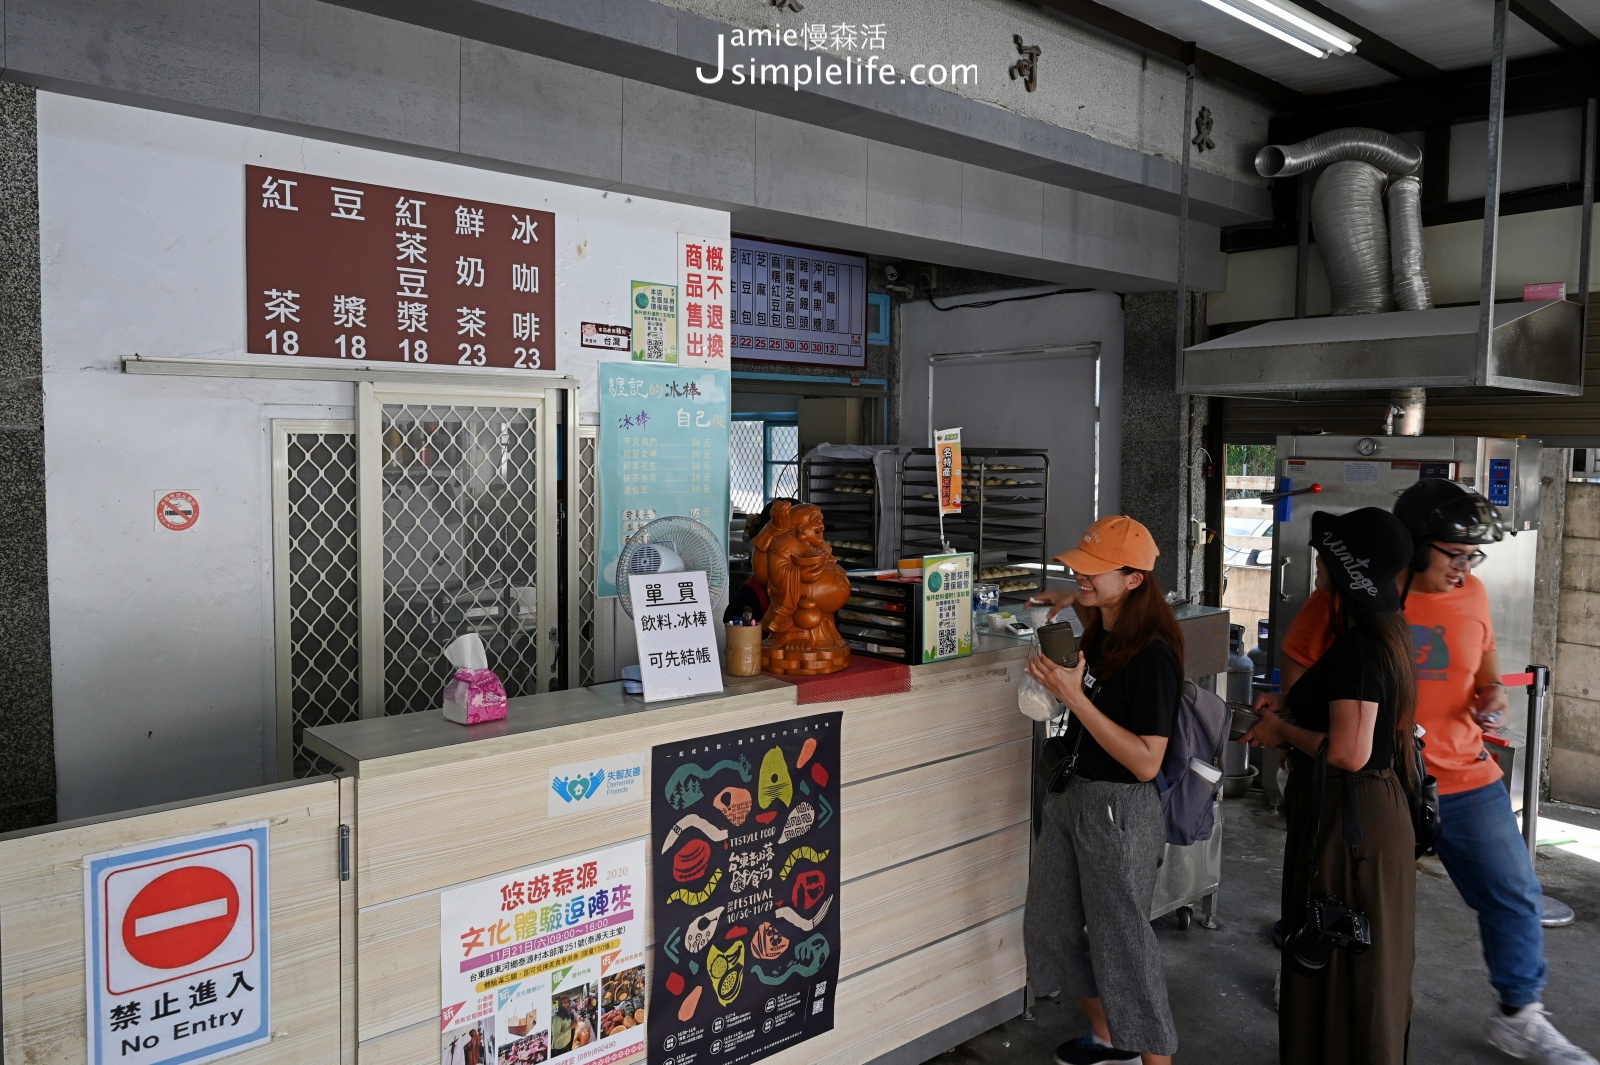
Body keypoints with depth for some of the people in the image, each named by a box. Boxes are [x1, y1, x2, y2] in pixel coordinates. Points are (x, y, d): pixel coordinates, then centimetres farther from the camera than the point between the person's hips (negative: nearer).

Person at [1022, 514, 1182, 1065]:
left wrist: (1073, 696, -29)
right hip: (1073, 795, 9)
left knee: (1121, 944, 4)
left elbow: (1146, 762, -26)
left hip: (1120, 811, -9)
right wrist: (1075, 602, 13)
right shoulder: (1100, 633, 2)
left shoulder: (1153, 654, -23)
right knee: (1052, 927, 21)